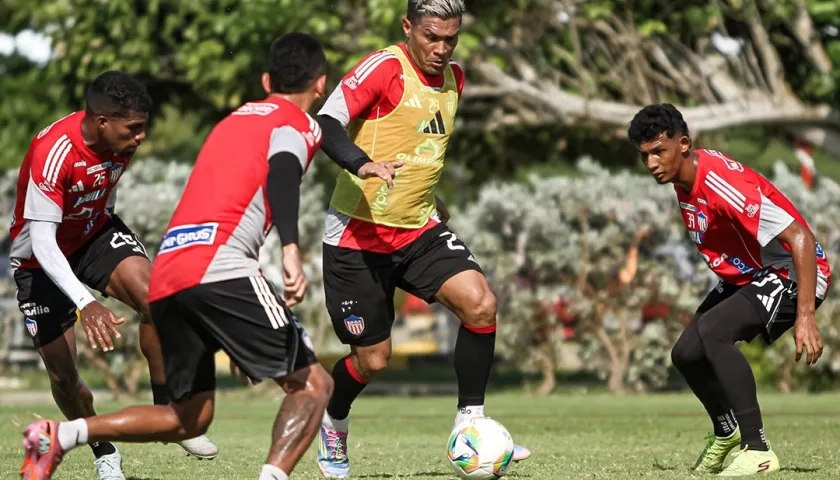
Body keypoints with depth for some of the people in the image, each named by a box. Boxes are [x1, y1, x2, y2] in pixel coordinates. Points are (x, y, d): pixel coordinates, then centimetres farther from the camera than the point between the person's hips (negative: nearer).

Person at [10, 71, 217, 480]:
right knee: (62, 374, -5)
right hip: (42, 258, -4)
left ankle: (167, 411, -15)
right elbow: (41, 241, -39)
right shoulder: (53, 153, -34)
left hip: (95, 232, 4)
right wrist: (85, 303, -50)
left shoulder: (122, 141, -12)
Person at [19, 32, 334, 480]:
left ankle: (60, 435, 6)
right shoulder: (298, 123, 8)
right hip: (220, 269, -8)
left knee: (188, 418, 18)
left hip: (165, 276, 8)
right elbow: (281, 171, -15)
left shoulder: (233, 120, 31)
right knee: (313, 385, -1)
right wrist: (291, 250, -31)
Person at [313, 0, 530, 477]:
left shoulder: (454, 80, 8)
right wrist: (363, 165, -42)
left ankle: (471, 424, -5)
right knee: (372, 359, 1)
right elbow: (326, 124, -26)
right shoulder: (384, 67, -15)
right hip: (358, 235, -6)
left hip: (419, 229, 6)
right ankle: (333, 424, 33)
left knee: (481, 303, -17)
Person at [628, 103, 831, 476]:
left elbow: (800, 238, -33)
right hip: (745, 276, 10)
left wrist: (805, 316, -36)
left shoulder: (722, 184, -30)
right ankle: (727, 433, 34)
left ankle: (757, 451, -25)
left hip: (792, 274, -10)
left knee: (711, 331, -30)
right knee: (686, 353, 8)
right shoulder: (684, 180, -3)